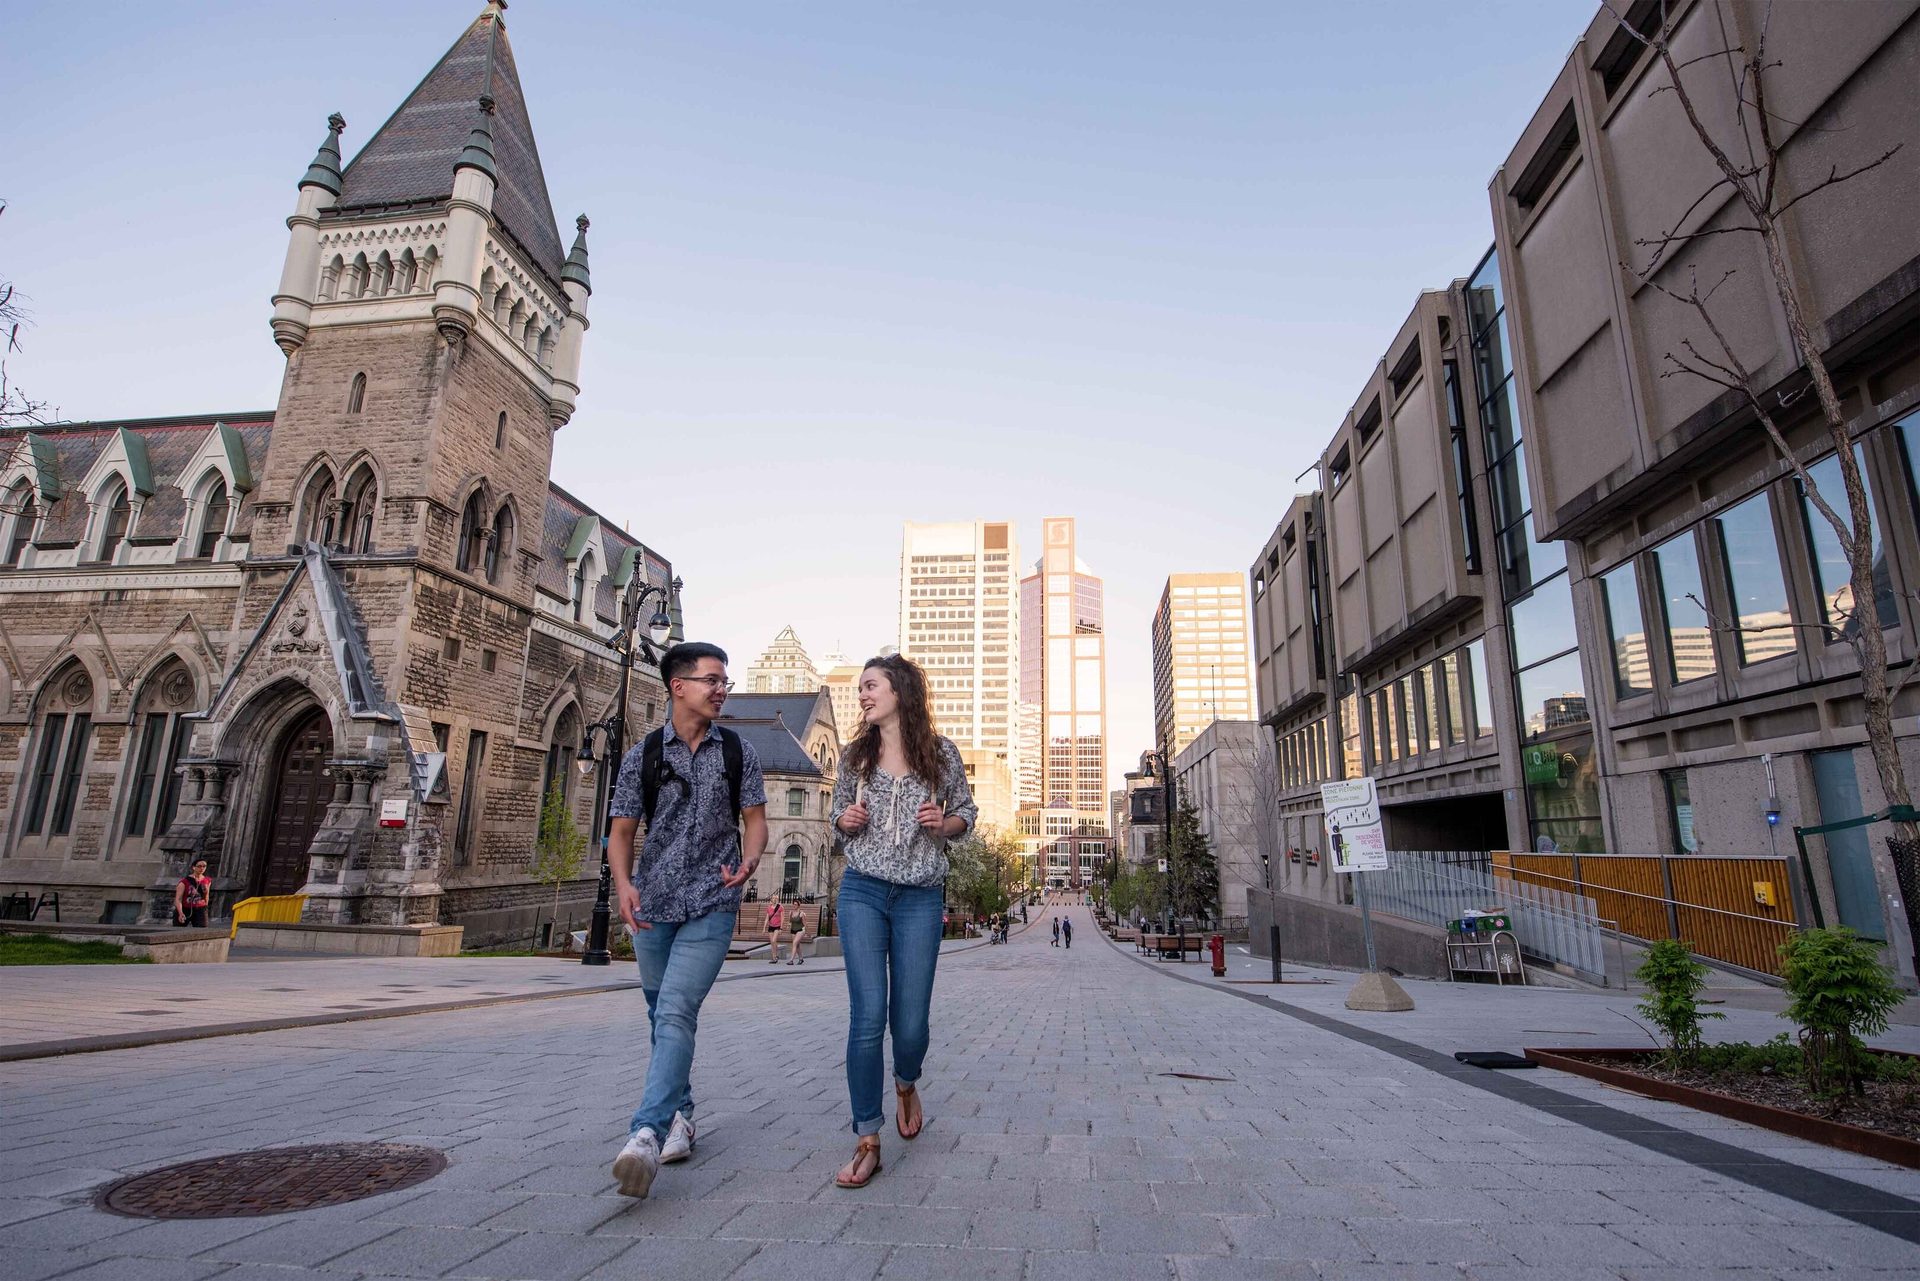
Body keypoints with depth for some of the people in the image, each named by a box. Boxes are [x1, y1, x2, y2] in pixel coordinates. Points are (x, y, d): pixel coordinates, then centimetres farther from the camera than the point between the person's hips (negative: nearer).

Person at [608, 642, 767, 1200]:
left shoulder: (737, 752, 2)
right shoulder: (643, 756, 1)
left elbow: (755, 819, 5)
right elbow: (621, 832, 5)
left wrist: (748, 862, -16)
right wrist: (624, 885, -13)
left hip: (711, 906, -2)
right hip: (653, 907, 2)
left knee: (676, 1014, -17)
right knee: (663, 1018, 14)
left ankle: (647, 1134, -20)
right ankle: (679, 1117, 31)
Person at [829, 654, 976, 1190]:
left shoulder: (941, 753, 2)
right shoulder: (855, 756, 7)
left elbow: (966, 815, 11)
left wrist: (944, 822, -10)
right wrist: (845, 820, -4)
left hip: (921, 898, -1)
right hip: (863, 892, 1)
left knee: (910, 1020, 3)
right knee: (867, 1016, -7)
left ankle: (906, 1085, 39)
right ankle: (868, 1143, 6)